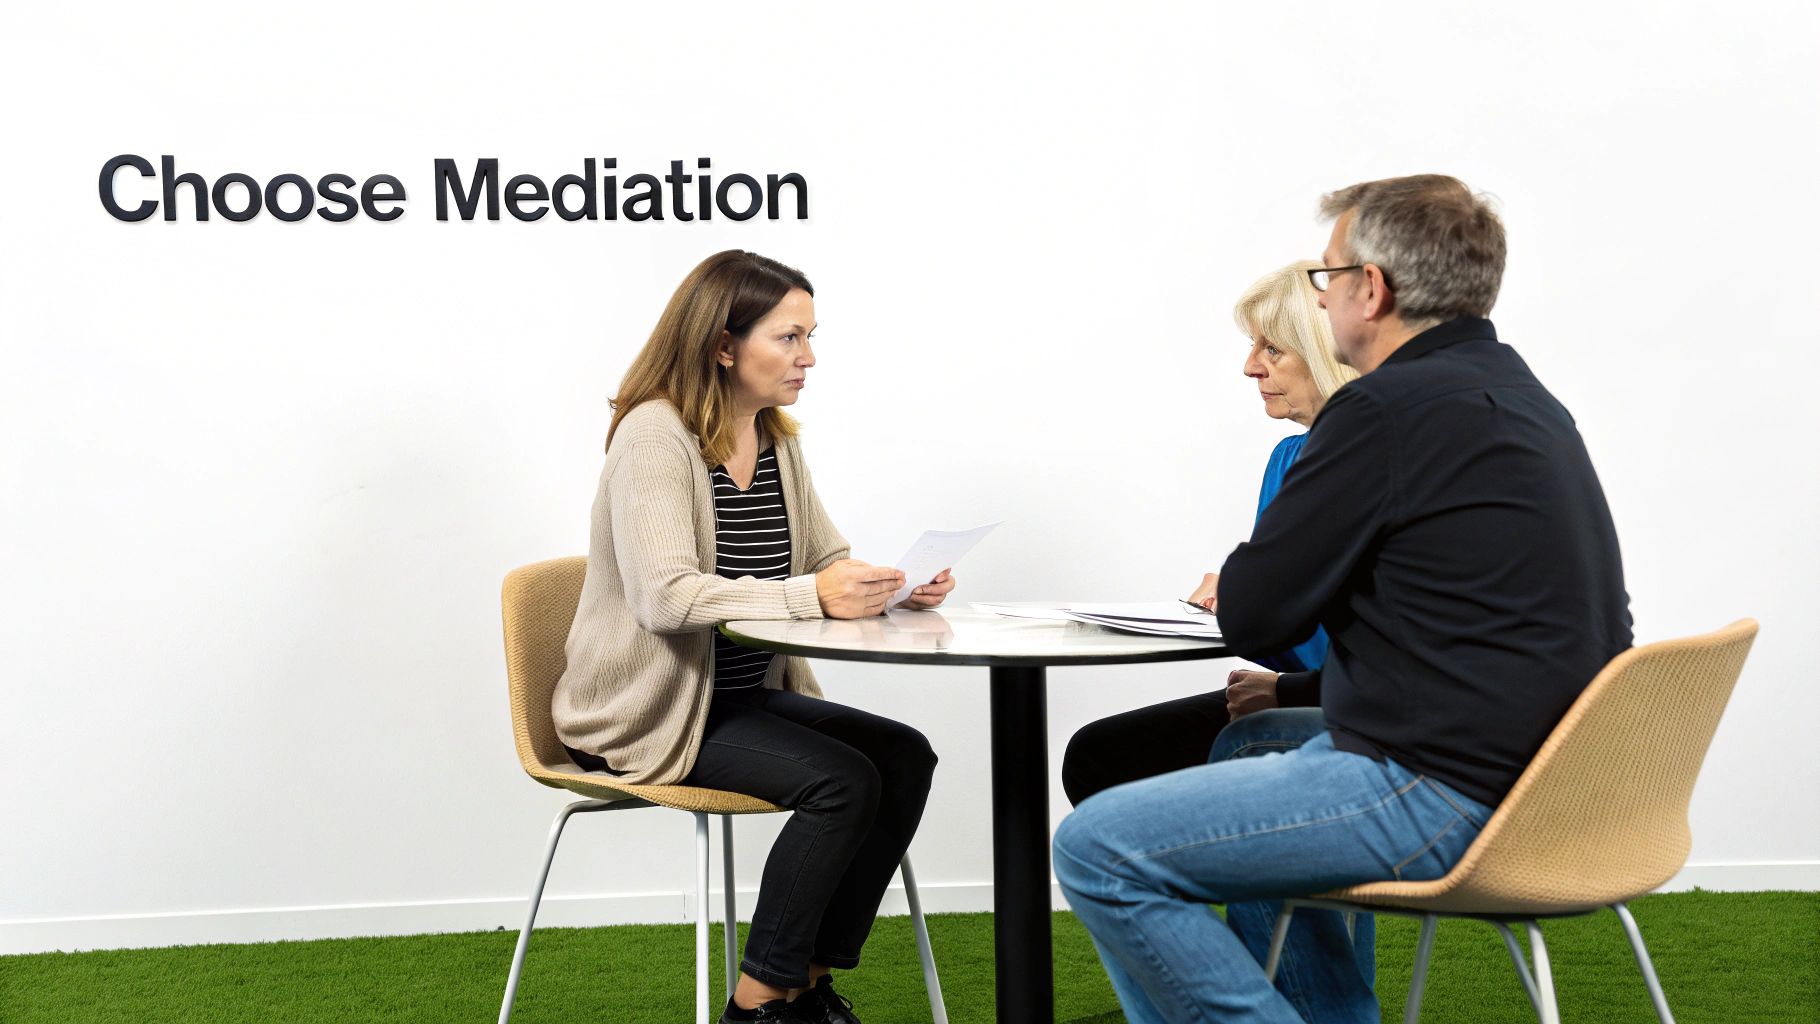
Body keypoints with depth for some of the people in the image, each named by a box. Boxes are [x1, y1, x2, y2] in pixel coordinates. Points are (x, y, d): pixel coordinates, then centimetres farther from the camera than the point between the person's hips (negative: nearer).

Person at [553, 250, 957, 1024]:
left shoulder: (776, 439, 7)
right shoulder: (655, 433, -18)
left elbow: (830, 562, 12)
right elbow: (664, 597, -29)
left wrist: (890, 588, -11)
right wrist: (811, 597, -35)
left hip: (751, 695, 8)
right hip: (654, 714, -8)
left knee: (905, 756, -10)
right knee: (842, 780, -24)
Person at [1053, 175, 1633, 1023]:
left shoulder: (1390, 408, -16)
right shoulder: (1519, 395, 14)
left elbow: (1253, 615, -12)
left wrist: (1236, 586, 11)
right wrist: (1297, 685, 22)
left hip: (1442, 795, -11)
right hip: (1533, 776, 11)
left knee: (1097, 850, -11)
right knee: (1250, 740, 33)